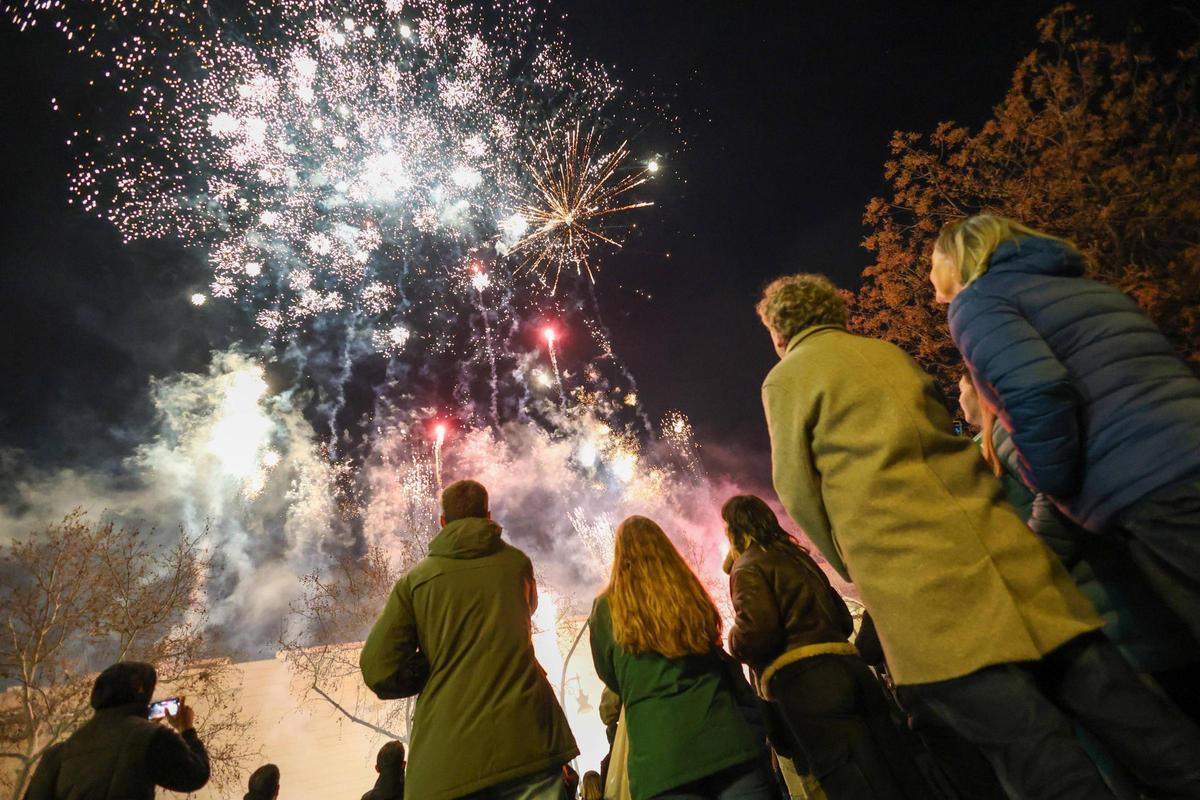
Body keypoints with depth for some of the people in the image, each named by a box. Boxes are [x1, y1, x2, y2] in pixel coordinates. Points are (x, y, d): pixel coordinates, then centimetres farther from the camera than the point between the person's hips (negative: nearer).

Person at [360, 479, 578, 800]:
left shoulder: (415, 579, 5)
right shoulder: (516, 562, 9)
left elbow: (379, 671, -1)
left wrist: (438, 666, 14)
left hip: (447, 755, 1)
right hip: (526, 740, 0)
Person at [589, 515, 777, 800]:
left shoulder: (606, 608, 2)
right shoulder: (689, 592, 11)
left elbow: (611, 679, 15)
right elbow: (729, 668, 14)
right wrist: (755, 729, 20)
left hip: (659, 757, -3)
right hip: (727, 737, 3)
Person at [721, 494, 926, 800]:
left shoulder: (748, 567, -2)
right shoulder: (799, 557, 23)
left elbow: (757, 630, -17)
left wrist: (732, 643, 3)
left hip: (804, 680, -8)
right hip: (848, 664, 9)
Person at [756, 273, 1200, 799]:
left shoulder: (785, 379, 3)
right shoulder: (890, 353, 21)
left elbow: (798, 491, 2)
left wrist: (853, 564, 16)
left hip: (915, 582, -6)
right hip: (996, 543, 7)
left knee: (1031, 749, -2)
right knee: (1118, 704, 12)